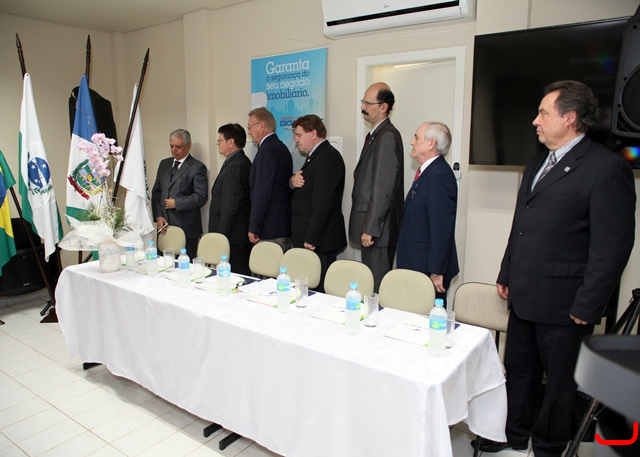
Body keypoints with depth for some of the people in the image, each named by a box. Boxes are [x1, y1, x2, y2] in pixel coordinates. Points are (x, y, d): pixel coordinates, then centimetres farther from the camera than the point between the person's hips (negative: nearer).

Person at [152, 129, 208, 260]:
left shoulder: (197, 167, -3)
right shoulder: (164, 164, 16)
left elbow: (201, 197, -12)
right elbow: (156, 192, 15)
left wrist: (176, 203, -13)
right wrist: (158, 216, 3)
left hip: (186, 228, -5)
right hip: (164, 225, 6)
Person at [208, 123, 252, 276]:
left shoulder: (234, 167, -16)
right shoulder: (243, 162, 15)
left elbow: (230, 207, -20)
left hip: (233, 236, -10)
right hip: (242, 235, 10)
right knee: (242, 276, 13)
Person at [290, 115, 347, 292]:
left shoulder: (328, 157, -15)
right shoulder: (315, 156, 19)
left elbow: (322, 203, -21)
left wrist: (311, 240, -22)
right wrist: (293, 180, -2)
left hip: (318, 242, -10)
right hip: (307, 237, 10)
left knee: (318, 290, -5)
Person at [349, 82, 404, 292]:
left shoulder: (387, 136, -15)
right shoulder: (376, 135, 16)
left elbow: (384, 188, -20)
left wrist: (370, 228, -19)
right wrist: (366, 226, 15)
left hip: (378, 228, -10)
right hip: (370, 224, 10)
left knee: (377, 287, -1)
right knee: (370, 284, 16)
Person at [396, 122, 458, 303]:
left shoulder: (439, 175, -18)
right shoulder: (427, 172, 13)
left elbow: (442, 228, -22)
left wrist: (436, 272, -20)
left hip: (428, 268, -9)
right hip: (417, 266, 9)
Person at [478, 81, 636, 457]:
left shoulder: (607, 167, -13)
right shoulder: (538, 164, 14)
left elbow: (612, 245, -15)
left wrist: (587, 306, -16)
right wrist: (506, 275, 16)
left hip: (563, 303, -7)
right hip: (524, 295, 8)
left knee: (560, 381, 12)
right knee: (519, 370, 20)